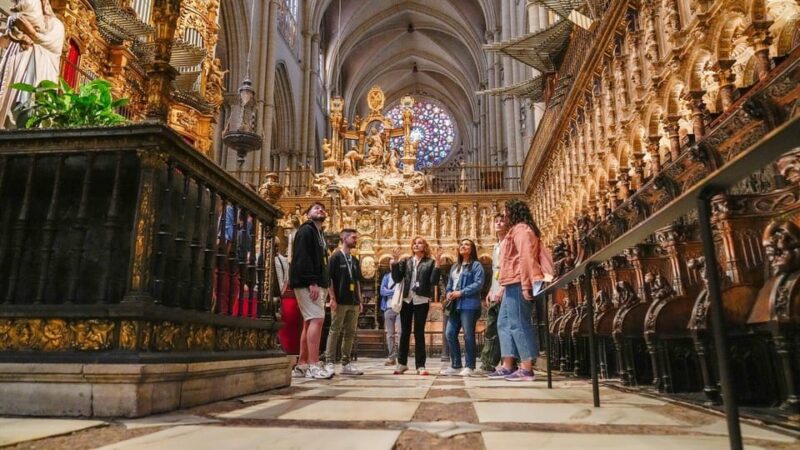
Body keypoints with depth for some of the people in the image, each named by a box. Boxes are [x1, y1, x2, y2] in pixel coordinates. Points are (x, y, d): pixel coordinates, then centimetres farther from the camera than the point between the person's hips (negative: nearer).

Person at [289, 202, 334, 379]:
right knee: (317, 319, -16)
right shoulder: (306, 230, -4)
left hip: (317, 283, 10)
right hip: (307, 283, -10)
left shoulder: (319, 233, 24)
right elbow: (302, 257, -16)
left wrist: (324, 285, 13)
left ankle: (301, 365, 11)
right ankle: (313, 366, -16)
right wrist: (312, 282, -24)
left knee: (310, 322, 8)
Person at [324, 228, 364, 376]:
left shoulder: (354, 260, 17)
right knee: (335, 331, -3)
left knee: (350, 333, 7)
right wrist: (332, 298, -14)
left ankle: (346, 363, 13)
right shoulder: (336, 257, -2)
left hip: (353, 302, 7)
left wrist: (360, 301, 14)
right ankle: (330, 363, 1)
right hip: (340, 301, -7)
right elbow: (329, 279, -7)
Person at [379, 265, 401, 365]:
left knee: (399, 333, -11)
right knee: (390, 334, 5)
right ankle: (391, 357, 11)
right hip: (389, 308, 3)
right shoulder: (386, 276, 12)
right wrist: (395, 292, -10)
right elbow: (382, 291, 1)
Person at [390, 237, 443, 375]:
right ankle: (402, 363, 18)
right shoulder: (406, 262, 9)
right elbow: (396, 278, 1)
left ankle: (420, 366, 6)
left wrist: (437, 262, -16)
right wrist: (396, 260, -5)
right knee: (404, 332, 8)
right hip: (406, 300, 3)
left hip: (421, 301, -3)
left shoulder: (430, 262, 2)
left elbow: (434, 281, -9)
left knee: (419, 333, 0)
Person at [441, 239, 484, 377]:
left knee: (468, 335, -5)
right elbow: (449, 283, 23)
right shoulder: (454, 267, 23)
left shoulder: (476, 265, 0)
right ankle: (455, 365, 12)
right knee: (450, 334, 3)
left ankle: (469, 366, 4)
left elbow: (479, 283, -12)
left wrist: (461, 293, -16)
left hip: (468, 304, -7)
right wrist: (448, 293, 0)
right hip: (455, 305, 7)